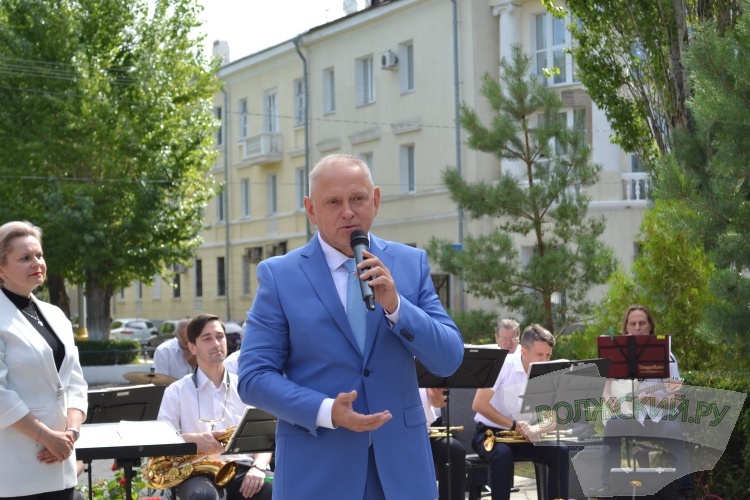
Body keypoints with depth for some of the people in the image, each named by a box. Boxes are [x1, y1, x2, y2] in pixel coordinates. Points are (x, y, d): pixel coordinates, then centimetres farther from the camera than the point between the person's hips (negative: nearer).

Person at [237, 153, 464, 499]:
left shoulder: (411, 263, 5)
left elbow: (449, 361, 1)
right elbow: (253, 378, -5)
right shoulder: (279, 275, -2)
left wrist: (395, 306, -14)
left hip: (402, 464, 2)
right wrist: (326, 412, -19)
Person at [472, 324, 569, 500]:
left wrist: (537, 428, -23)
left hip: (525, 437, 5)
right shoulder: (502, 366, -16)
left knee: (561, 452, -19)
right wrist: (514, 425, -24)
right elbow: (478, 405, -22)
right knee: (503, 454, -37)